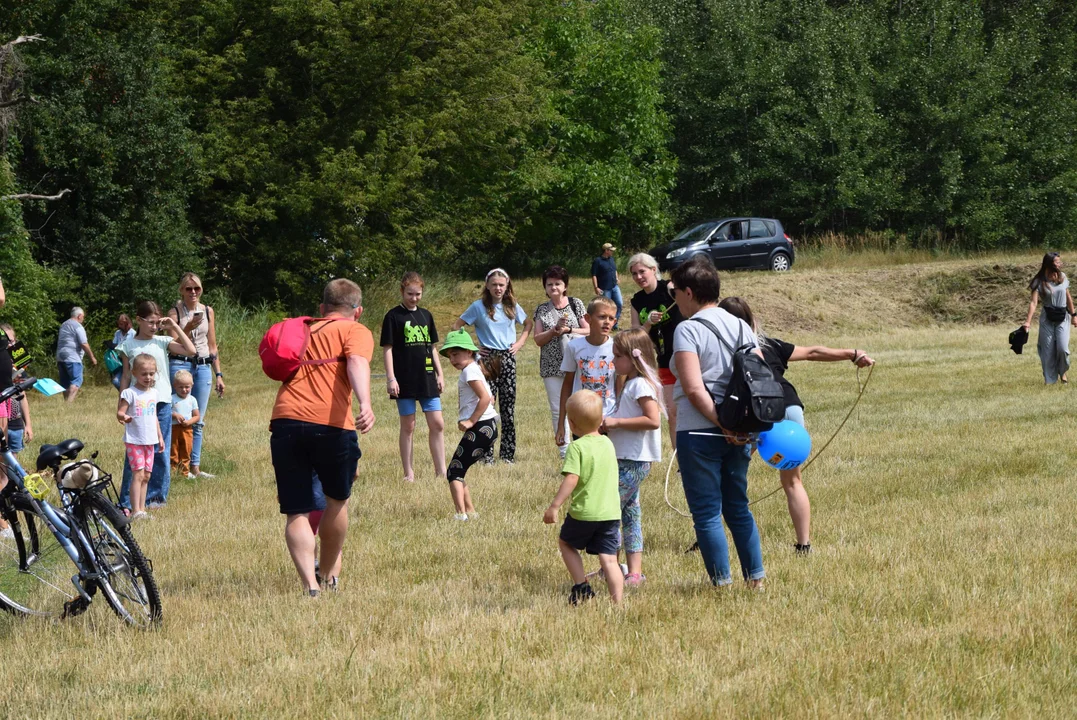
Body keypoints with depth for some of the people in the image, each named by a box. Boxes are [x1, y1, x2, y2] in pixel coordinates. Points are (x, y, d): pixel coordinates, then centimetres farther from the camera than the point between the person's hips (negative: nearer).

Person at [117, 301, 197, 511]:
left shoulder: (163, 342, 5)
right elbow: (126, 377, 6)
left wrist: (175, 327, -5)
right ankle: (126, 501, 1)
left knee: (161, 453, 4)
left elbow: (190, 350, -8)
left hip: (162, 403, 2)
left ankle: (156, 496, 14)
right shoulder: (129, 346, 4)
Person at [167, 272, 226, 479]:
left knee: (198, 421, 4)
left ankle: (195, 467, 6)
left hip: (203, 367, 4)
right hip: (180, 364, -4)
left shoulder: (207, 311, 11)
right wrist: (188, 329, -22)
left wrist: (218, 374, 13)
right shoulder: (175, 312, 0)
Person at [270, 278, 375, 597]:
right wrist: (365, 405, -28)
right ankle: (329, 574, 31)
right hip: (330, 424, -4)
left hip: (285, 419, 4)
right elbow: (357, 362, -11)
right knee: (337, 499, 20)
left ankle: (310, 585, -11)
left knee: (297, 512, 4)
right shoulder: (356, 332, 11)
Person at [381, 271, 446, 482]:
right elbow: (388, 348, -6)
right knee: (408, 426, 2)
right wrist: (391, 378, -13)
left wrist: (439, 374, 12)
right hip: (405, 381, -5)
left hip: (427, 378, 5)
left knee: (437, 424, 1)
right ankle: (408, 473, 9)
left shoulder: (426, 316, 11)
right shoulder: (393, 316, -4)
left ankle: (441, 471, 7)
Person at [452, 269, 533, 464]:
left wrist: (520, 342, 9)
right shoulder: (478, 307, -2)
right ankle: (486, 454, -3)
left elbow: (528, 324, 24)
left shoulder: (512, 306, 8)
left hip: (508, 358, 3)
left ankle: (508, 453, 10)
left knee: (508, 407, 4)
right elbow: (456, 327, 2)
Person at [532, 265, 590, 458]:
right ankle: (564, 452, 6)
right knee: (557, 410, 1)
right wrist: (555, 330, -12)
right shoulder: (542, 310, 10)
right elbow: (538, 339, 4)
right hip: (552, 368, 2)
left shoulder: (575, 304, 5)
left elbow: (588, 331, 2)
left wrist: (568, 330, -12)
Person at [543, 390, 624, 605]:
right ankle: (617, 602, -5)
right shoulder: (608, 444, 9)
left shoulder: (577, 447, -11)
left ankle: (581, 586, 13)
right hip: (611, 512, 5)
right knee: (609, 559, 4)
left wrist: (554, 506, -20)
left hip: (584, 512, -5)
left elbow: (572, 479, -20)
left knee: (566, 543, 21)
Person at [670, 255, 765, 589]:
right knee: (738, 507, 16)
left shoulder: (688, 330, -10)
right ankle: (756, 578, 16)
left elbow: (694, 388, -18)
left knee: (706, 513, 1)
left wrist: (721, 423, -14)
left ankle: (722, 583, 1)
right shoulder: (740, 326, 10)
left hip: (699, 432, -7)